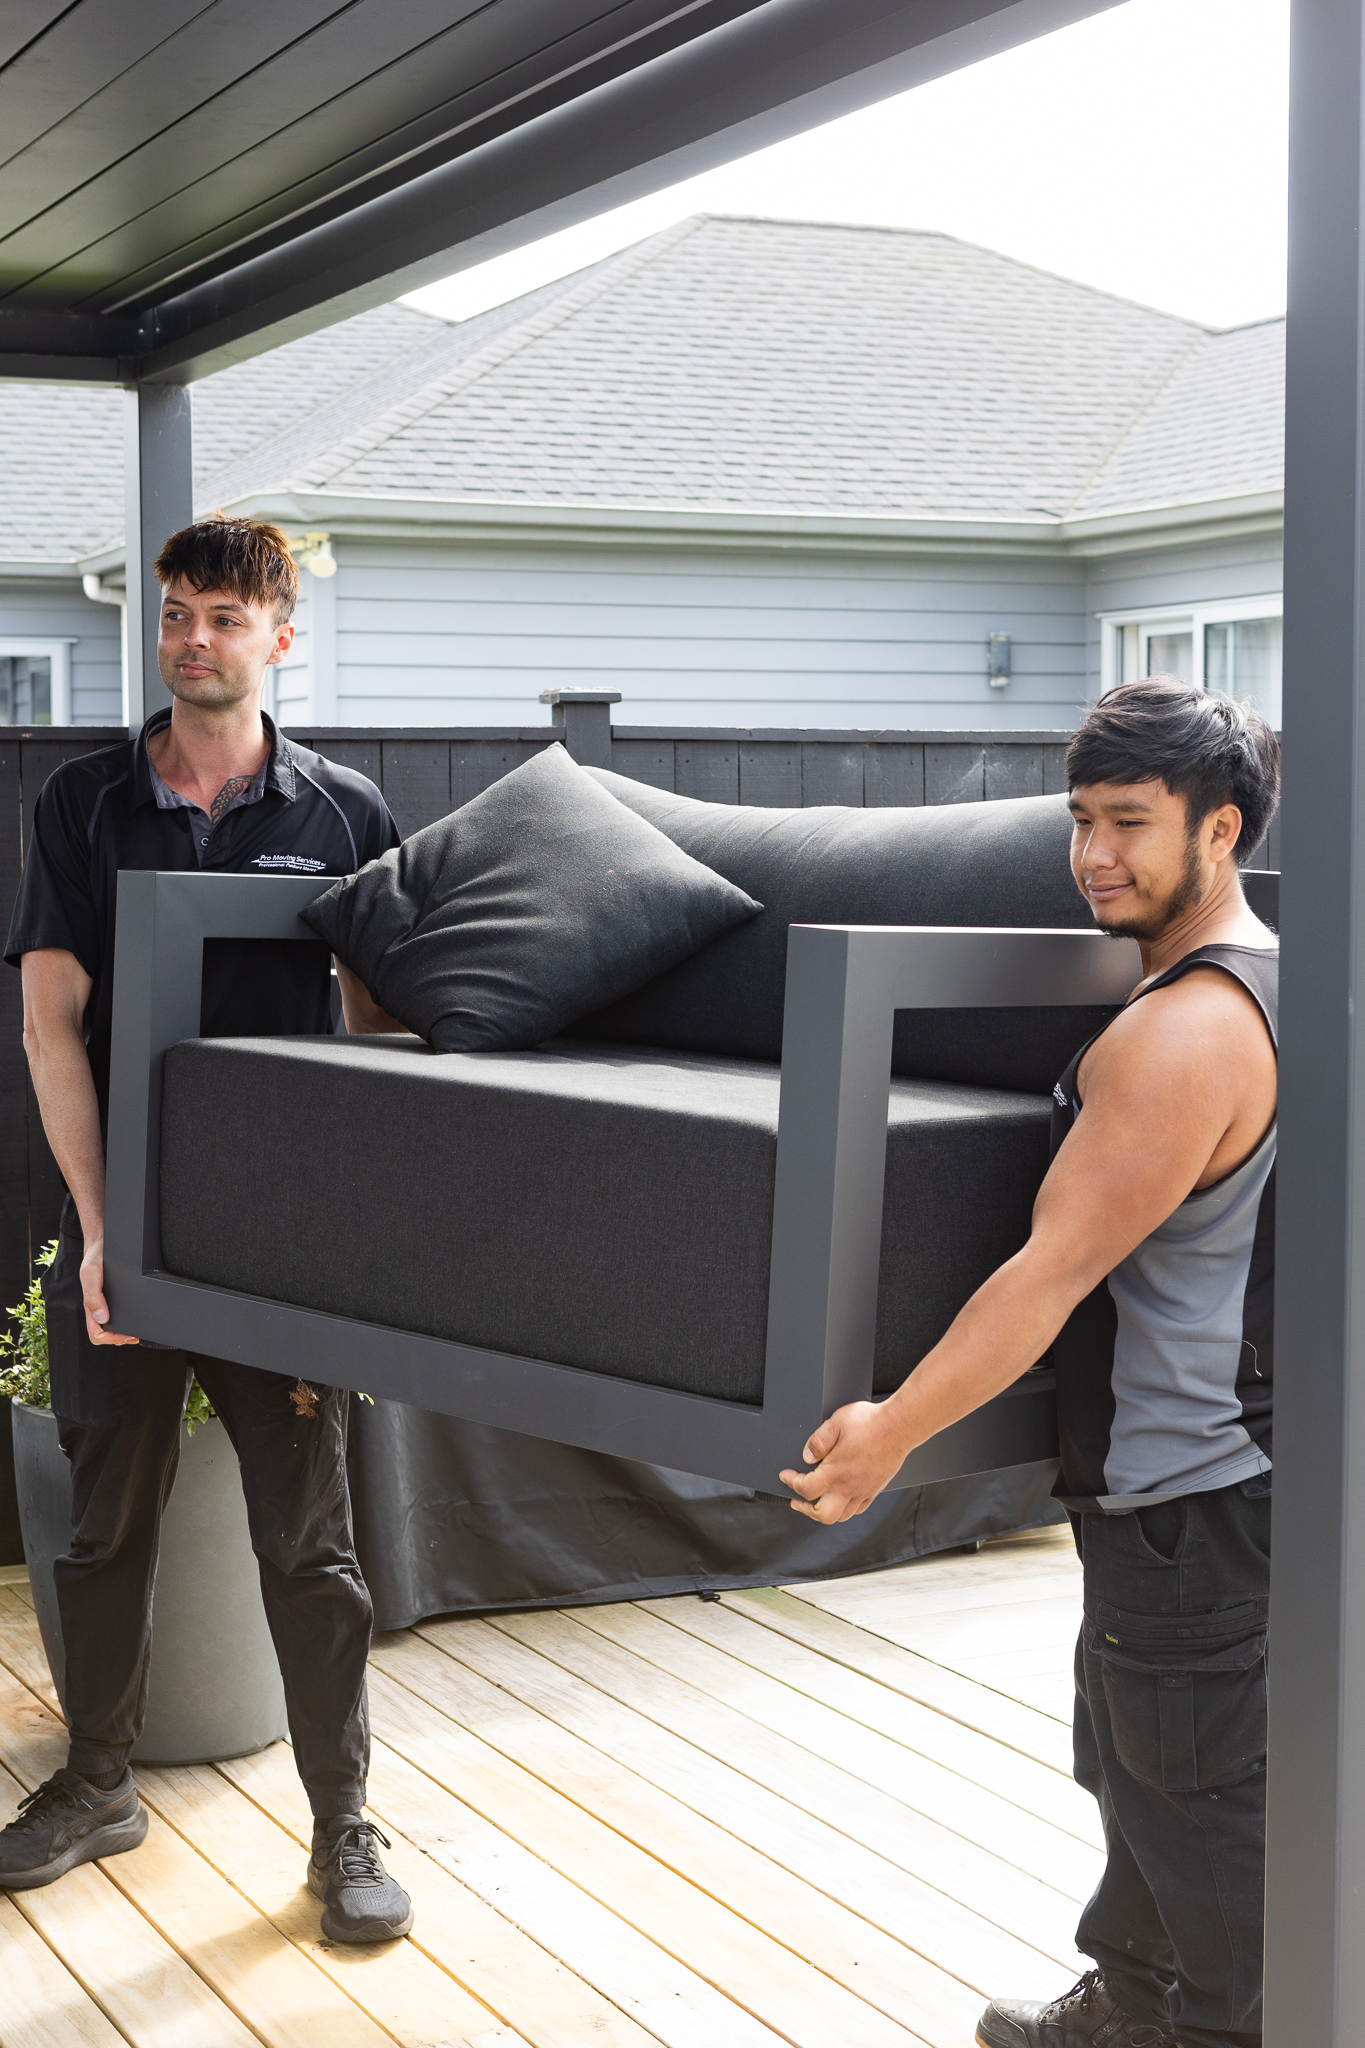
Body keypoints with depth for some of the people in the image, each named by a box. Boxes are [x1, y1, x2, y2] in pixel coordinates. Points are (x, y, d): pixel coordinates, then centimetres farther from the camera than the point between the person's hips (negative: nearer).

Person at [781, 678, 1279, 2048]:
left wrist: (895, 1429, -20)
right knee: (1142, 1766, 23)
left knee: (1197, 1792, 3)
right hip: (1190, 1468, 11)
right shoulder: (1254, 985, 9)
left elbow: (1054, 1271, -25)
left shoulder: (1184, 1034, -25)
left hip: (1190, 1497, -11)